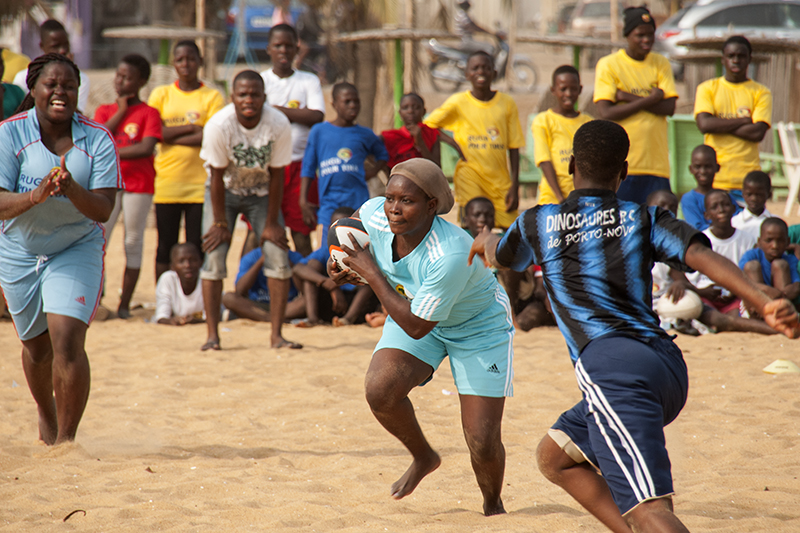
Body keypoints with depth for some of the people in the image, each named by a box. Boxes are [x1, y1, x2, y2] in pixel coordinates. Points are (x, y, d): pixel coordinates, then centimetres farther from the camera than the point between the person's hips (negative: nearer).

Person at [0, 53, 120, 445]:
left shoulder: (98, 139, -9)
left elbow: (103, 210, -15)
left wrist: (72, 190, -34)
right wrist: (34, 196, -37)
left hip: (77, 249, -1)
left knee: (67, 340, -18)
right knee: (36, 346, 16)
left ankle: (66, 439, -8)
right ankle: (46, 415, 45)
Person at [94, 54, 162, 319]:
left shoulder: (149, 113, 0)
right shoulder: (105, 111, 11)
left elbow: (146, 148, -15)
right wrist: (121, 110, -5)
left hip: (139, 185, -3)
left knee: (133, 242, 1)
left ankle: (125, 304, 5)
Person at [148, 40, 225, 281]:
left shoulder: (212, 97, 4)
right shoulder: (161, 94, 10)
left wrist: (171, 135, -8)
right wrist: (191, 128, -9)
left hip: (200, 183, -1)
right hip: (167, 183, 1)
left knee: (197, 249, -1)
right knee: (165, 248, 3)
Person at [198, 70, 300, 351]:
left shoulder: (279, 124, -25)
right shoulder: (219, 125, -28)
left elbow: (276, 174, -16)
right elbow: (217, 176, -20)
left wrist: (272, 222, -13)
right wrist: (220, 223, -16)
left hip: (262, 192, 1)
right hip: (225, 191, -1)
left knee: (278, 256, -9)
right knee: (214, 256, -12)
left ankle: (276, 334, -2)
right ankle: (212, 335, -6)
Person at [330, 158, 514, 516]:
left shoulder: (452, 256, -40)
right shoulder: (375, 216, -22)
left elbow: (416, 326, -32)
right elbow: (354, 219, 7)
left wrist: (371, 273, -29)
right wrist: (340, 260, -6)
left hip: (479, 327, -5)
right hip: (413, 311, 5)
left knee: (483, 445, -9)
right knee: (380, 390, -24)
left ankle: (493, 505, 26)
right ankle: (423, 458, 7)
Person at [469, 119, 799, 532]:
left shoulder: (536, 224, 14)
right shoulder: (645, 219, 15)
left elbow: (501, 259, 37)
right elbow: (704, 257, -3)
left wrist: (486, 241, 61)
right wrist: (767, 304, -15)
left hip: (612, 367, -5)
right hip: (669, 365, 5)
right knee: (554, 456, 26)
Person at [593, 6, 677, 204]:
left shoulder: (661, 63, 12)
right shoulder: (608, 65, 1)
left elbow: (669, 108, -1)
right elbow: (605, 113, -10)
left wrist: (628, 97, -9)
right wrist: (649, 100, -10)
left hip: (657, 163, 3)